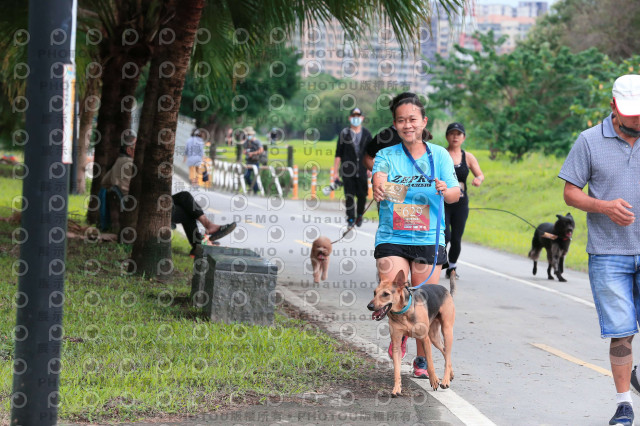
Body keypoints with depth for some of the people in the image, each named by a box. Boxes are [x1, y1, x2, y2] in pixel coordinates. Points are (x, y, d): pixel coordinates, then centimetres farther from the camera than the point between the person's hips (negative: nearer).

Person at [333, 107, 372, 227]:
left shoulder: (366, 134, 10)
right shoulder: (344, 133, 4)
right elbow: (338, 154, 4)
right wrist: (335, 170, 1)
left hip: (362, 171, 1)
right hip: (347, 171, -1)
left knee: (362, 195, 1)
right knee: (349, 195, -3)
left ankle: (359, 215, 23)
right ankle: (350, 218, 3)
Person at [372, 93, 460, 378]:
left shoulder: (439, 155, 6)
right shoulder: (386, 156, 5)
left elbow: (455, 194, 0)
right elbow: (379, 176, -16)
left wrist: (446, 190, -24)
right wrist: (379, 189, -40)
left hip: (428, 239, 0)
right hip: (391, 238, 0)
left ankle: (422, 358, 21)